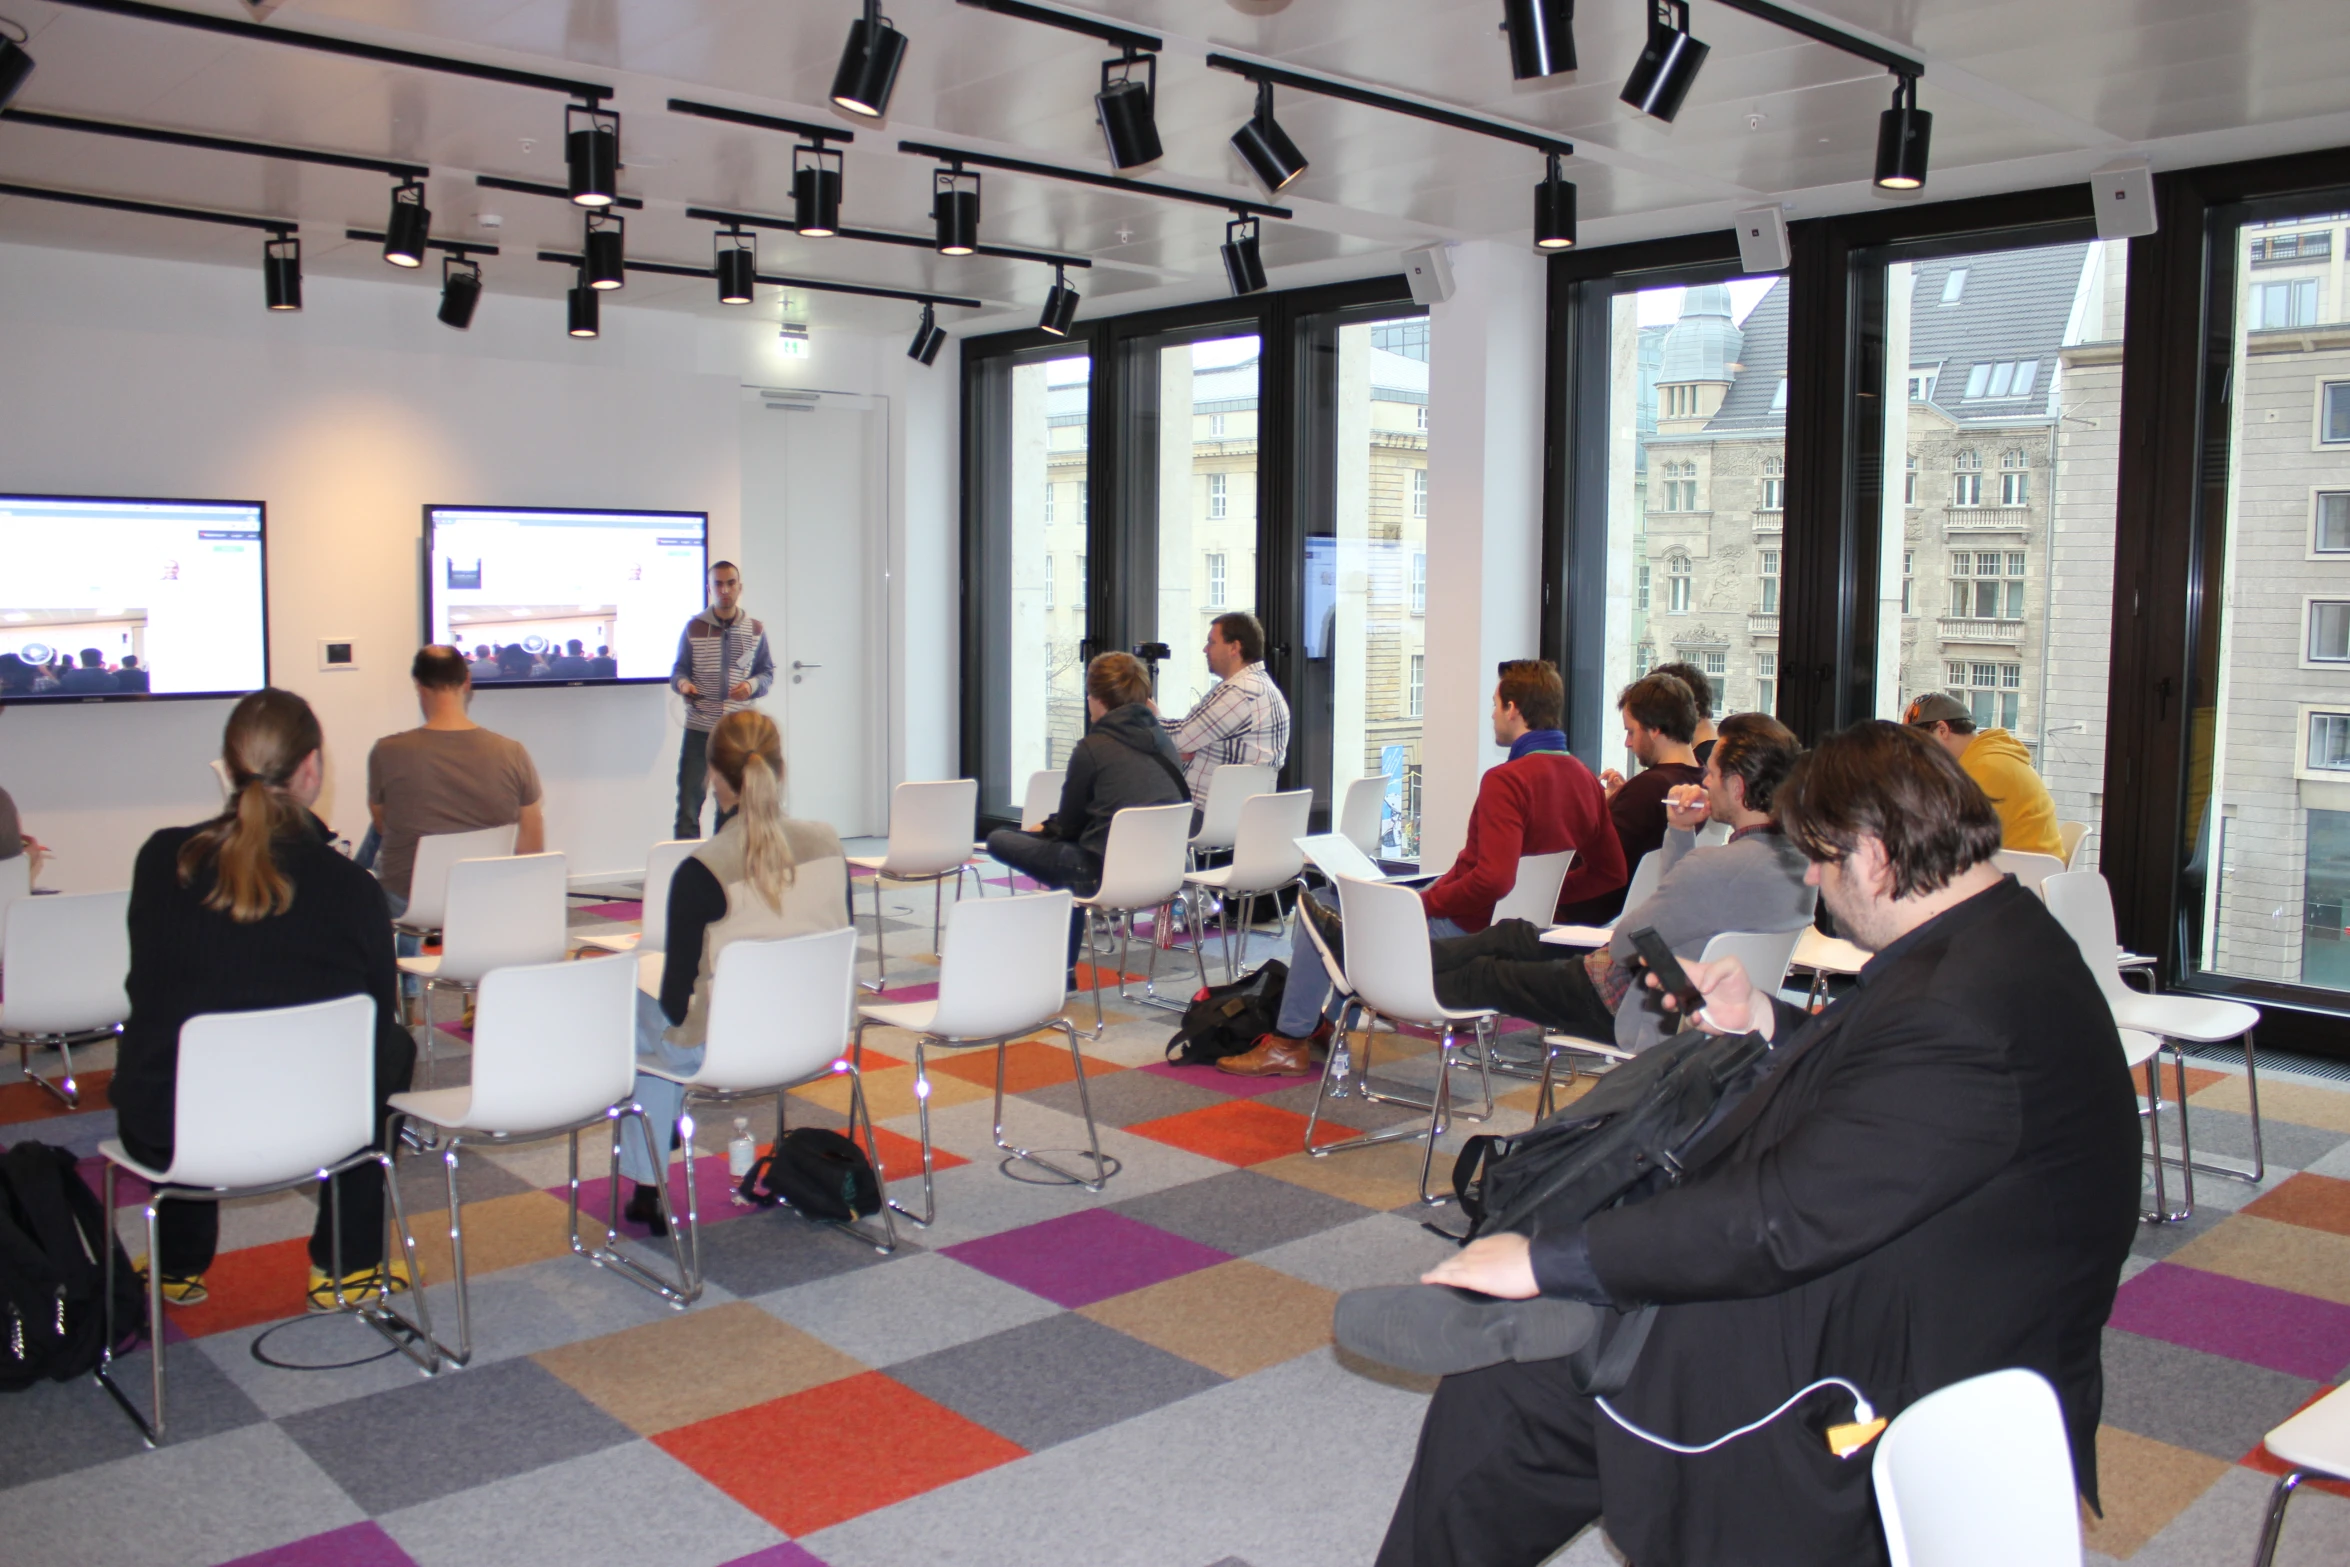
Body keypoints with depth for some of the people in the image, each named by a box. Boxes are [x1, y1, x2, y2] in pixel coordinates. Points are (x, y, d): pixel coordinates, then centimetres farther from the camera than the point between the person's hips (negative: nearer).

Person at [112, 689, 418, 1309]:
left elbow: (144, 987, 11)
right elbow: (379, 1018, 0)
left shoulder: (162, 858, -6)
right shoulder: (349, 886, -14)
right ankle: (345, 1267, 31)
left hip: (162, 1137, 3)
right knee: (392, 1045, 29)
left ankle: (177, 1265, 48)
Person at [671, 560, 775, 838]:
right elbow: (679, 669, 5)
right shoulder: (693, 628, 2)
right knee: (689, 800, -5)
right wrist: (682, 683, -17)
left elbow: (767, 672, 7)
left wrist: (752, 685, -14)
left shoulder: (755, 630, 5)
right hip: (699, 729, -1)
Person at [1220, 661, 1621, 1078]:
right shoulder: (1586, 780, 1)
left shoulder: (1507, 780, -25)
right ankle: (1318, 1019, 34)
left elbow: (1493, 879, -33)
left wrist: (1424, 901, -18)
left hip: (1464, 930, -9)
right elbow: (1610, 873, 7)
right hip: (1518, 922, 9)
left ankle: (1290, 1042, 12)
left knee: (1322, 905, 5)